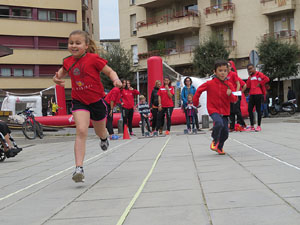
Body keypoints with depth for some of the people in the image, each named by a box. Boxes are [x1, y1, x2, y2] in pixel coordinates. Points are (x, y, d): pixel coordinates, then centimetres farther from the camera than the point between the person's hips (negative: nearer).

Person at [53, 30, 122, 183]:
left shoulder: (93, 58, -12)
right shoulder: (68, 61, 1)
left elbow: (109, 71, -6)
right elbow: (62, 72, 20)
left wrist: (116, 80, -27)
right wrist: (57, 78, -3)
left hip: (97, 100, -1)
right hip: (79, 101, 1)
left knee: (100, 132, 19)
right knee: (81, 131, -20)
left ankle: (104, 138, 60)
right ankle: (79, 168, -23)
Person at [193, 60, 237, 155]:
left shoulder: (229, 85, -1)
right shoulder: (210, 84, -6)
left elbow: (234, 100, 0)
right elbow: (199, 90, 9)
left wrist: (230, 95, -22)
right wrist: (195, 102, 14)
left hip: (225, 111, 3)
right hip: (213, 109, -3)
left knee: (225, 133, 3)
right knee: (219, 123, -31)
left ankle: (219, 147, 31)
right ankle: (215, 141, -5)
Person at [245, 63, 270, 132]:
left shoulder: (259, 74, -2)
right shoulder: (250, 76, 19)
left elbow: (267, 79, -15)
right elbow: (248, 86, 11)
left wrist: (260, 84, -9)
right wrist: (249, 77, 5)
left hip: (258, 94, -7)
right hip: (251, 94, 7)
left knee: (258, 109, -3)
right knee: (250, 109, 1)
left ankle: (259, 126, 4)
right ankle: (252, 126, 7)